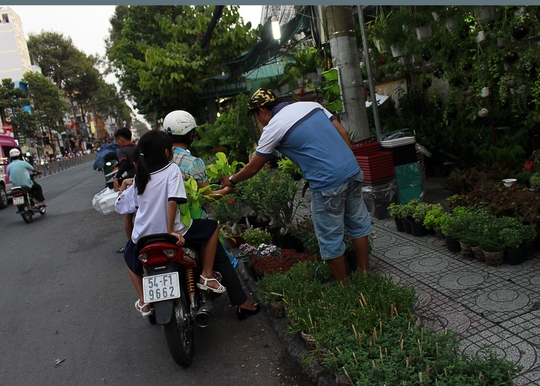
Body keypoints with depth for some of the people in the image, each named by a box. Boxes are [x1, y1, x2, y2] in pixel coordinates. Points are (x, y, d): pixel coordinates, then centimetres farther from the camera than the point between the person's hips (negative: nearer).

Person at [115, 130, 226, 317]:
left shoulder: (139, 177, 7)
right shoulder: (172, 170, -6)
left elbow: (121, 206, 12)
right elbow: (173, 200, -21)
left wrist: (124, 188, 30)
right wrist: (171, 231, -17)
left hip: (143, 238, 5)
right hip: (172, 233, -5)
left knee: (129, 255, 37)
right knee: (212, 227, 15)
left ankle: (144, 302, 31)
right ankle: (206, 276, 13)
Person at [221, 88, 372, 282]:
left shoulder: (272, 128, -3)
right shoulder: (311, 105, 12)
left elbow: (253, 168, 6)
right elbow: (343, 132, 10)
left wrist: (231, 180, 23)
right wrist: (347, 163, 17)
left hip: (328, 183, -7)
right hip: (353, 171, 8)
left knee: (330, 239, 10)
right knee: (358, 224, 20)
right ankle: (363, 272, 34)